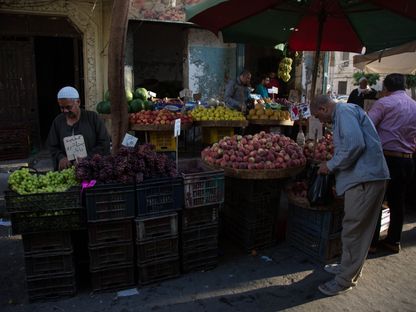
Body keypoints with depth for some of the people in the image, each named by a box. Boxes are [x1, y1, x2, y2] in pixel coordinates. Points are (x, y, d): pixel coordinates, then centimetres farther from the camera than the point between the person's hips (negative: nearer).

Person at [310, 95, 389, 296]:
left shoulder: (344, 111, -9)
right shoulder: (345, 113, 23)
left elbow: (355, 144, -23)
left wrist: (331, 165, -13)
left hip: (365, 178, -11)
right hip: (367, 176, 11)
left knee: (353, 229, -2)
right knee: (361, 228, 19)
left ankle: (345, 280, 9)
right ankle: (350, 267, 34)